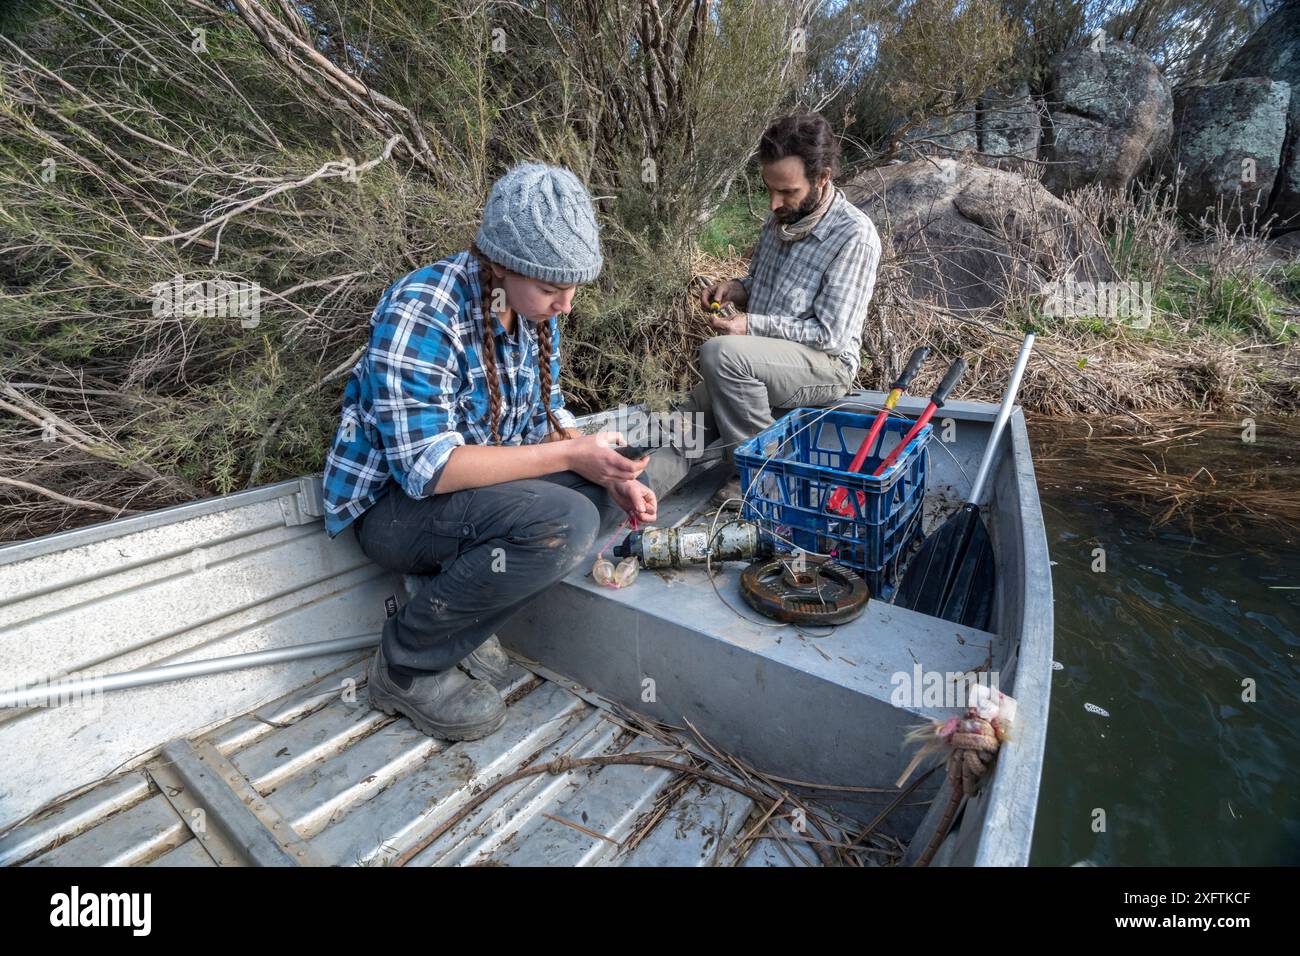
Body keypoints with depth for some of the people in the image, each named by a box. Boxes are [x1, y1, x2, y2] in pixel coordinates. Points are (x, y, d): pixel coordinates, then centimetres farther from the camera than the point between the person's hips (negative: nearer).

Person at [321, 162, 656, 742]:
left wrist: (610, 475, -14)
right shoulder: (420, 314, -26)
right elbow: (427, 469, -30)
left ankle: (458, 604, -2)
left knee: (607, 490, -8)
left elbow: (548, 417, 5)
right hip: (393, 501, -8)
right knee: (564, 521, -31)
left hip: (478, 482, 8)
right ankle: (406, 666, -10)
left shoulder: (533, 307, -2)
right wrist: (572, 455, -30)